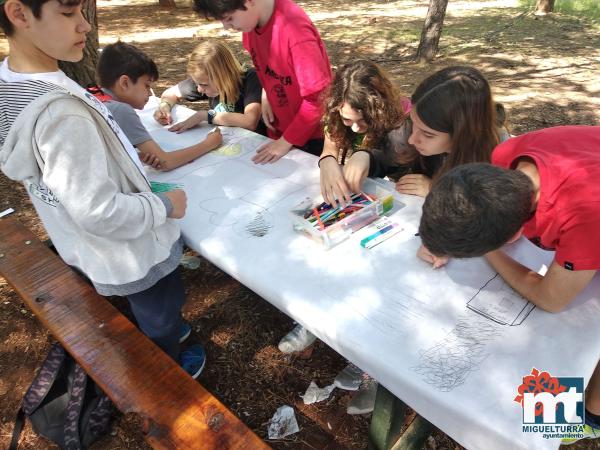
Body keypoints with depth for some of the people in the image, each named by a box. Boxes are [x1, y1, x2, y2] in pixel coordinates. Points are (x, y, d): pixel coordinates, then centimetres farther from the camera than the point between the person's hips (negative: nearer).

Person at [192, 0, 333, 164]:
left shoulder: (294, 29, -29)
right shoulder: (251, 21, -7)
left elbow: (318, 96, -24)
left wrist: (287, 141, -19)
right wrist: (266, 97, -2)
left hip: (312, 134, -6)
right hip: (279, 129, 6)